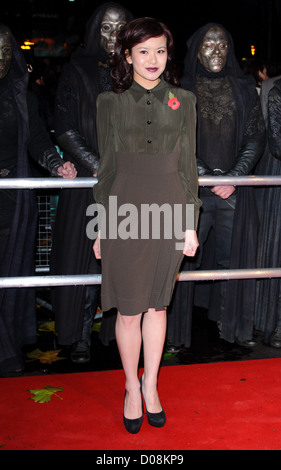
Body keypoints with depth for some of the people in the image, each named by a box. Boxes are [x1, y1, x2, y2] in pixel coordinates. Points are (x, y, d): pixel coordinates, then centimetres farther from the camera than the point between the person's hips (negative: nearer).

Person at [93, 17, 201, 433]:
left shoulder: (183, 101, 6)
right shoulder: (110, 102, 3)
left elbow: (188, 165, 6)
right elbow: (107, 166, 5)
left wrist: (191, 224, 3)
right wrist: (100, 227, 3)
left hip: (170, 209, 1)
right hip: (125, 210, -1)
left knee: (157, 306, 12)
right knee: (129, 311, 6)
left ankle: (151, 385, 29)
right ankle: (132, 387, 26)